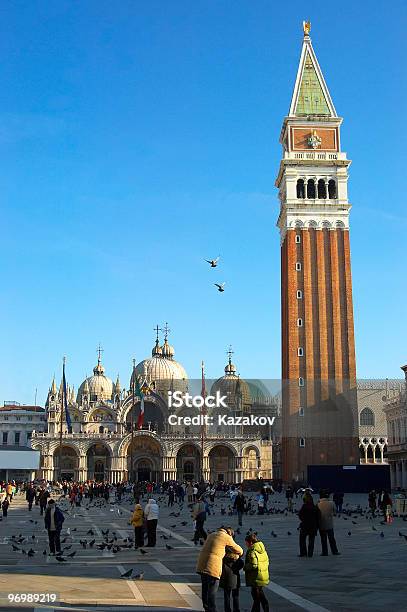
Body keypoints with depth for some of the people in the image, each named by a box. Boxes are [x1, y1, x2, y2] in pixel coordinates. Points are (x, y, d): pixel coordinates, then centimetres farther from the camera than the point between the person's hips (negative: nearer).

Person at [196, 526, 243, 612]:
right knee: (212, 592, 0)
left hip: (202, 565, 7)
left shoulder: (211, 535, 20)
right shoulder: (227, 537, -1)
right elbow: (239, 551, 9)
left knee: (205, 590, 17)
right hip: (212, 567, -7)